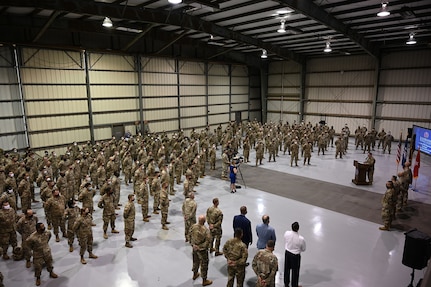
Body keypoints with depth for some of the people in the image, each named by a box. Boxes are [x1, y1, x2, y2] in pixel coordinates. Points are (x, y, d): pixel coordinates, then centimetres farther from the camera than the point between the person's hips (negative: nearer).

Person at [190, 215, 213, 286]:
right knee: (204, 264, 12)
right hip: (202, 249, -6)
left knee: (196, 261, 28)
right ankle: (204, 281, 27)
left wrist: (193, 244, 7)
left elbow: (190, 236, -1)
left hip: (194, 247, 6)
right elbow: (208, 241, -24)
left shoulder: (193, 226, -14)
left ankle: (195, 274, 50)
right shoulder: (206, 230, -30)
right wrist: (203, 247, -9)